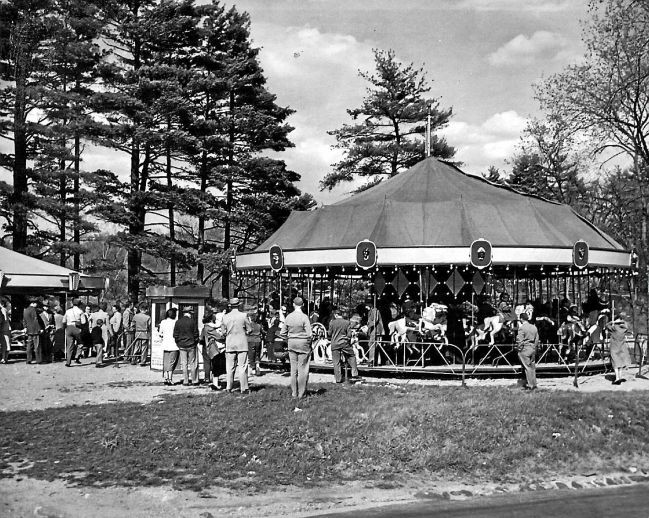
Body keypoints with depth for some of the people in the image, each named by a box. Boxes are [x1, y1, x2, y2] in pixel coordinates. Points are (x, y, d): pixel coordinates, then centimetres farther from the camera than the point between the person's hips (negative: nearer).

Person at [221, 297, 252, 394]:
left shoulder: (225, 317, -1)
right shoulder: (243, 315, -7)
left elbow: (223, 331, 5)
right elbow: (249, 329, -3)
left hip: (230, 344, 2)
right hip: (242, 344, -2)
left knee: (230, 367, 9)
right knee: (242, 367, 0)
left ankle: (229, 387, 11)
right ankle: (244, 388, 0)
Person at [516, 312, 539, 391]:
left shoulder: (522, 328, -14)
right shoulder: (534, 327, 8)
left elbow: (520, 341, -15)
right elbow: (537, 339, 12)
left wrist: (519, 349, -4)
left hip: (525, 349, -7)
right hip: (533, 349, 7)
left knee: (527, 367, -2)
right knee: (532, 367, 13)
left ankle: (530, 385, -1)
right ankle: (534, 384, 19)